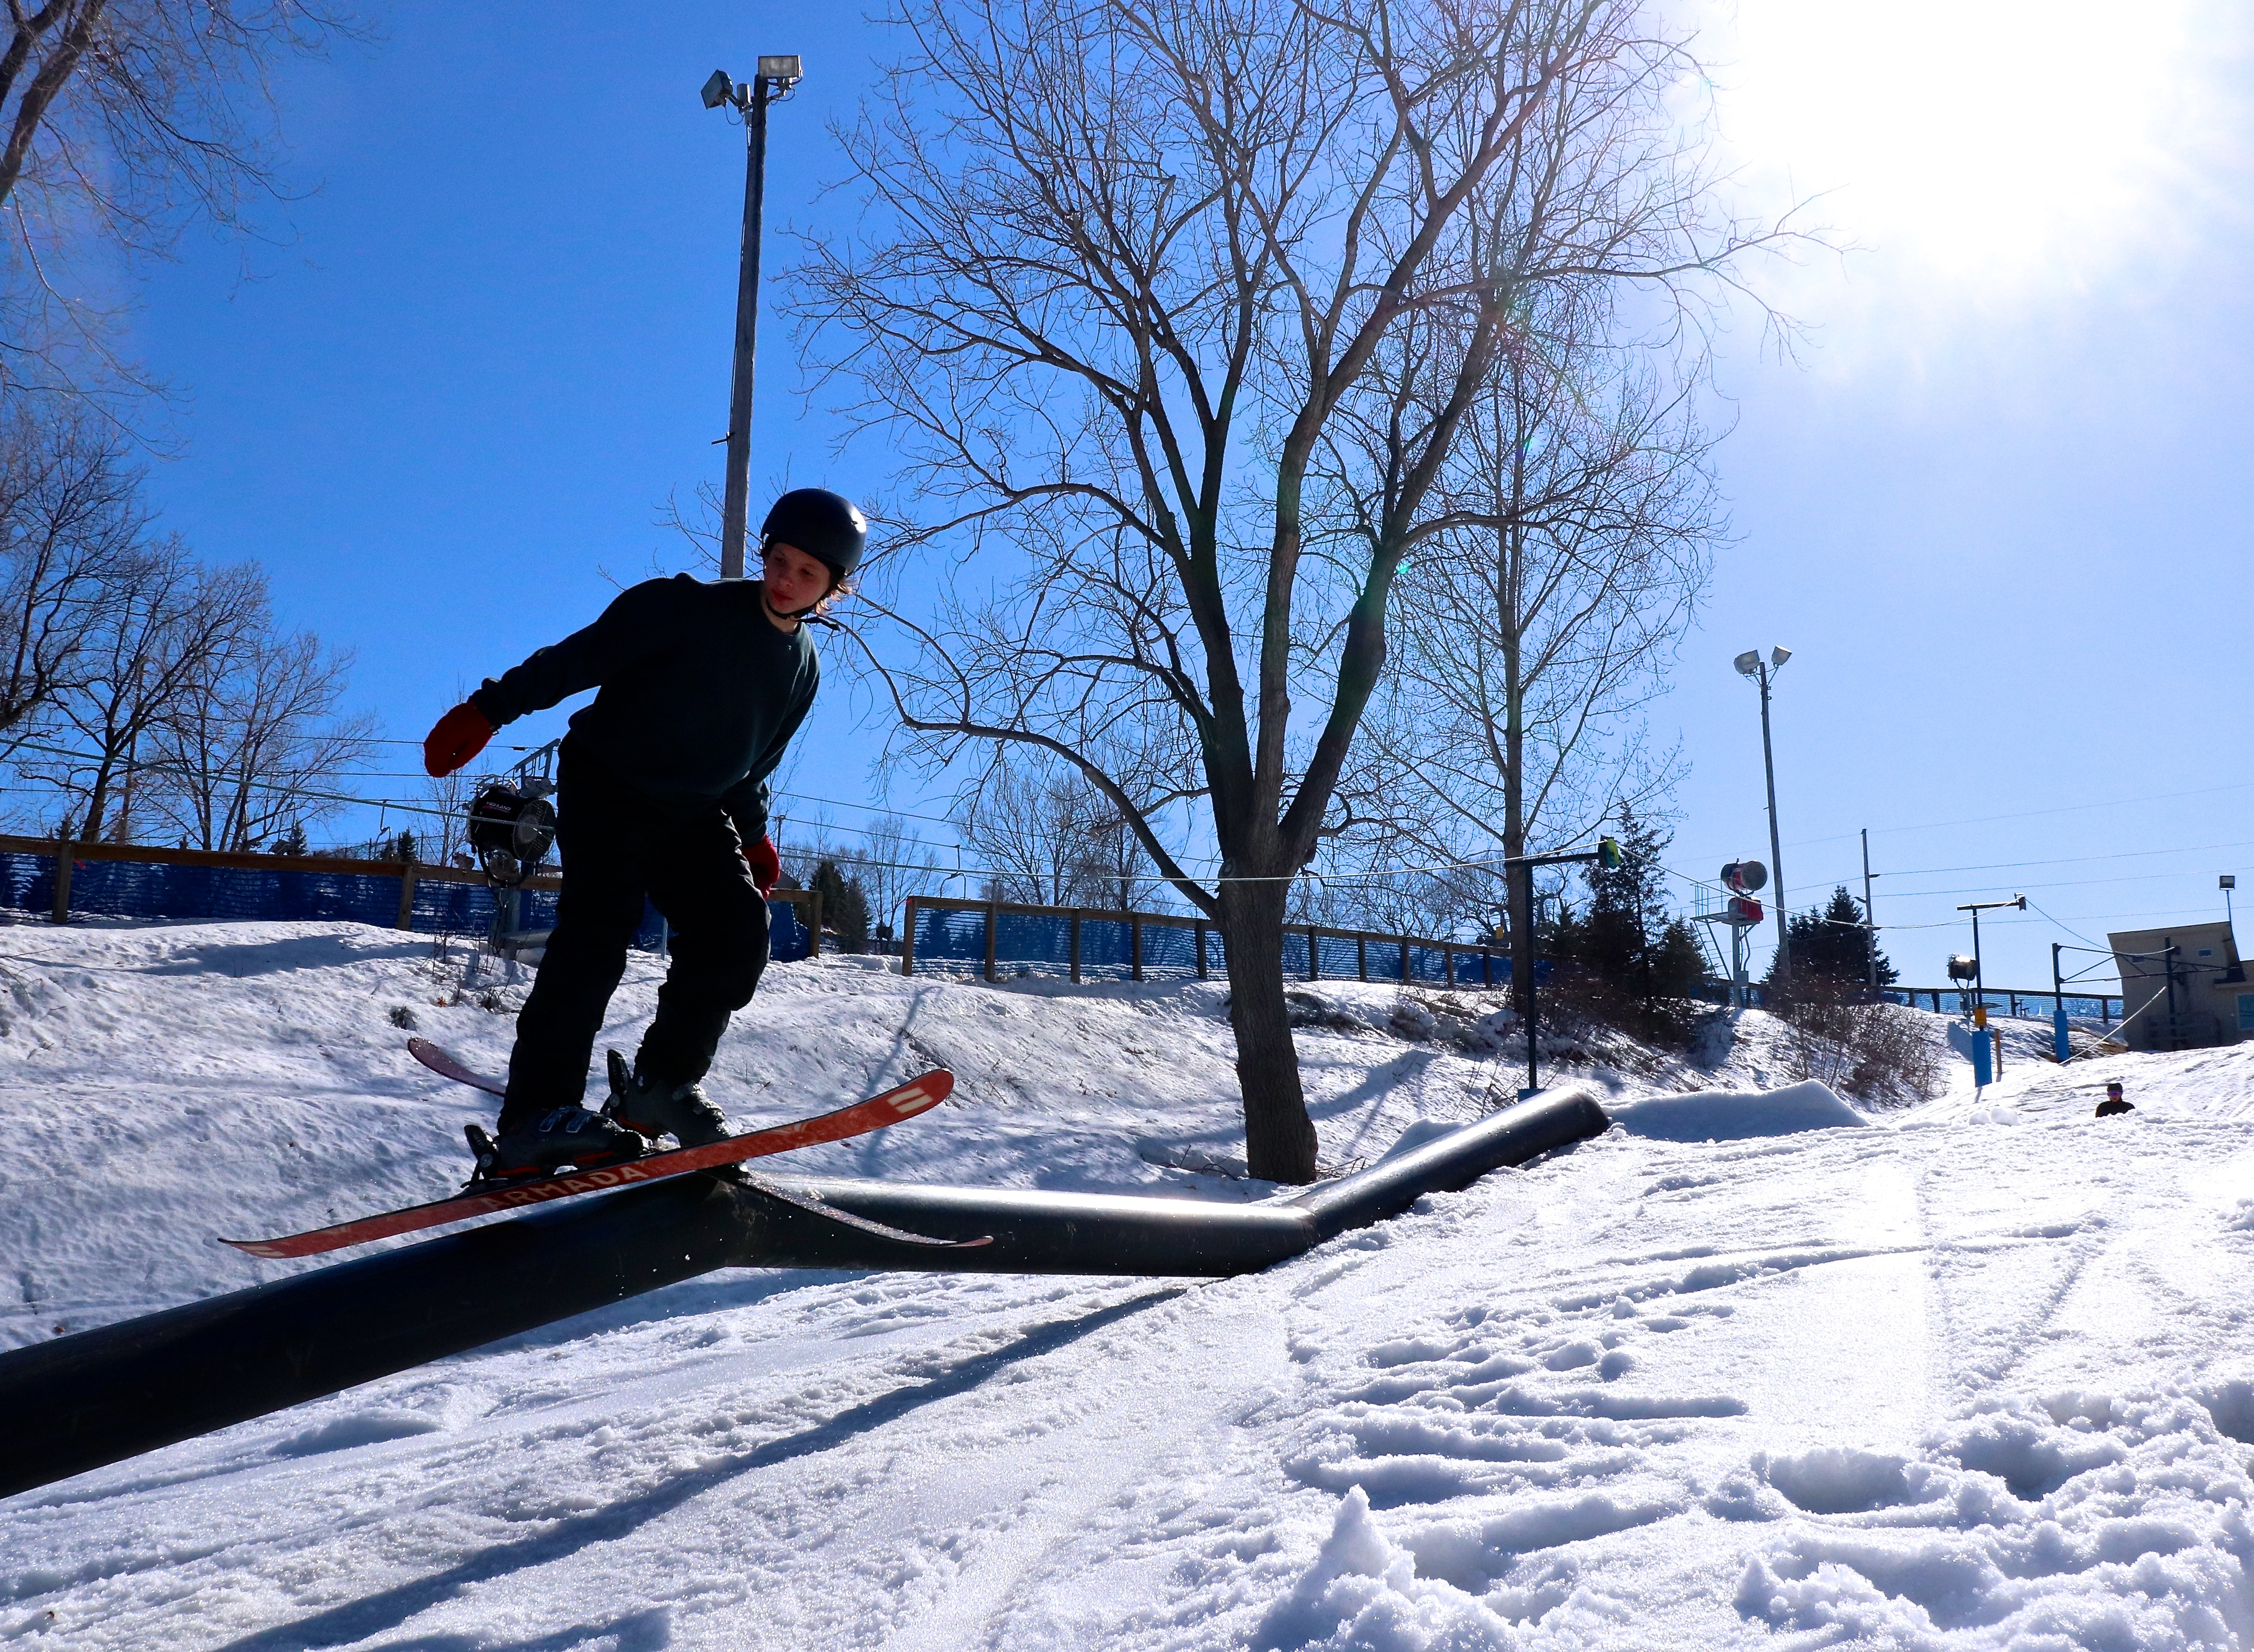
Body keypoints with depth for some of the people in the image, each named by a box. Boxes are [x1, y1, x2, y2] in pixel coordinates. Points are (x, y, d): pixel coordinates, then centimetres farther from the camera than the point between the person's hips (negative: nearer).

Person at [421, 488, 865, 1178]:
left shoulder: (803, 669, 7)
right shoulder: (688, 608, -12)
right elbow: (575, 660, -13)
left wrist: (753, 834, 13)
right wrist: (487, 710, -18)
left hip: (694, 812, 6)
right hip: (607, 787, -6)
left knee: (738, 934, -12)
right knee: (598, 934, -21)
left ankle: (661, 1082, 1)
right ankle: (536, 1115, -21)